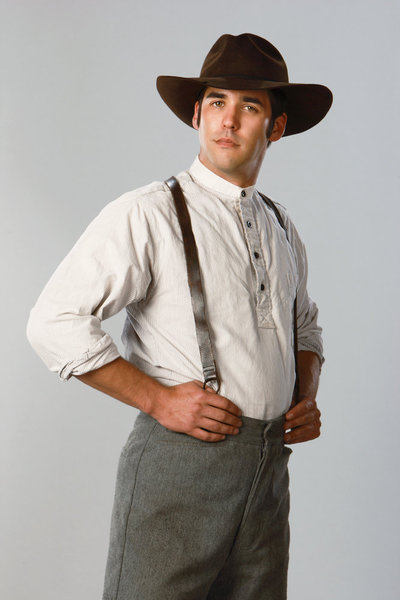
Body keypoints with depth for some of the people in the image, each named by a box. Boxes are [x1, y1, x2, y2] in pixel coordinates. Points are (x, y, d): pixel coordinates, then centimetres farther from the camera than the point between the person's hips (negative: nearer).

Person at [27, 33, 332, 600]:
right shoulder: (147, 214, -6)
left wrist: (307, 398, 10)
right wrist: (158, 399, -15)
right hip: (178, 464, -6)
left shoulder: (282, 229, 15)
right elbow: (55, 322, -12)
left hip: (270, 468, 6)